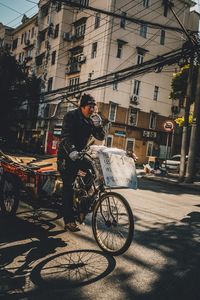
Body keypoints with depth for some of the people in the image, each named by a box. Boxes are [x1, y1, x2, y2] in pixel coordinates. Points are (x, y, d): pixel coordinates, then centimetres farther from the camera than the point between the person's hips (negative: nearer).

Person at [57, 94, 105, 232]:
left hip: (80, 154, 6)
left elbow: (101, 137, 1)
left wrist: (98, 126, -18)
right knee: (68, 186, -8)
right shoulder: (71, 116, -12)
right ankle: (69, 221, -3)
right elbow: (65, 136, -26)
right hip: (67, 156, -6)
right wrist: (71, 151, -42)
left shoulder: (91, 120, 6)